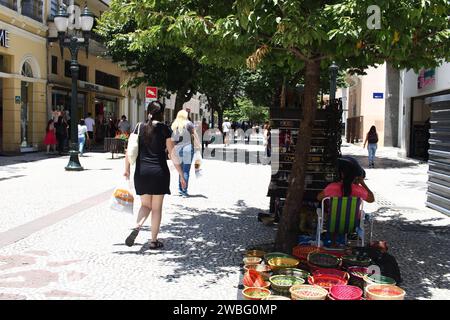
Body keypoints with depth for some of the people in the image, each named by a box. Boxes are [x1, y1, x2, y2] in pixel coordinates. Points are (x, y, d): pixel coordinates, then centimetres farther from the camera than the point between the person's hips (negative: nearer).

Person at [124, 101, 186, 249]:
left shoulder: (139, 127, 4)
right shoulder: (164, 129, -4)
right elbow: (173, 154, -6)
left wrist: (127, 169, 16)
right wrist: (181, 175, -1)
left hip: (141, 172, 3)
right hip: (159, 172, -2)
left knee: (146, 205, 18)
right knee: (157, 208, 10)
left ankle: (137, 227, -8)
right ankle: (154, 240, 15)